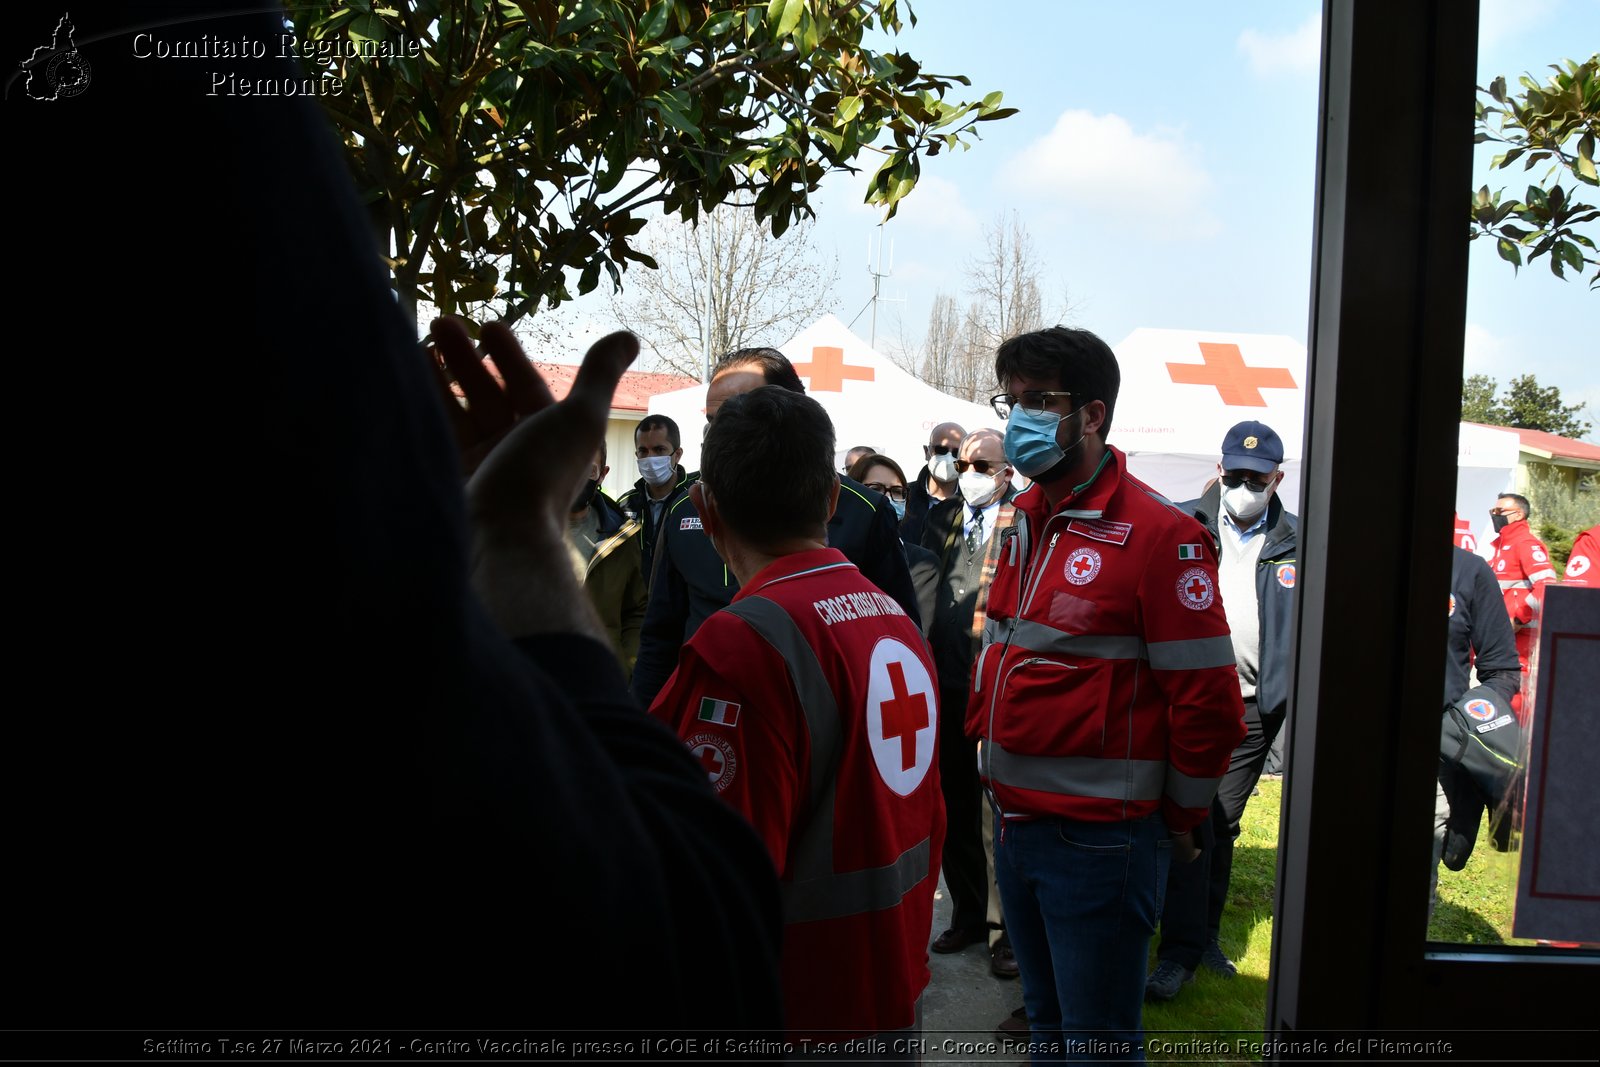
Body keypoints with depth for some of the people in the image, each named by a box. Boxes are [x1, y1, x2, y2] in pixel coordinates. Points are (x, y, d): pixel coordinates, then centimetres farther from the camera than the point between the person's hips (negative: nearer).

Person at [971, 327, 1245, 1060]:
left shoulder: (1158, 534, -15)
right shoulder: (1023, 523, 8)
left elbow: (1208, 699, -15)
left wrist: (1179, 821, -5)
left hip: (1098, 840, -7)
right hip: (1016, 825, 7)